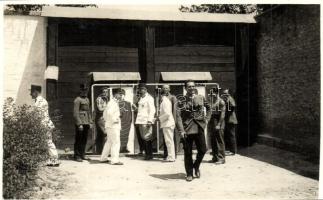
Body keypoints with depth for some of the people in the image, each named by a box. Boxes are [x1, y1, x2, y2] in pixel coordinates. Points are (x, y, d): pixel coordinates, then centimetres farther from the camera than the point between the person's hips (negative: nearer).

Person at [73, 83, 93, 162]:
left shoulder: (87, 100, 15)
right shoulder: (77, 100, -9)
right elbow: (75, 113, -14)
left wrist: (90, 122, 14)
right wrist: (79, 124, -18)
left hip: (86, 123, 8)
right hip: (80, 123, -8)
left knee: (84, 140, 12)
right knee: (78, 140, 0)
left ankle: (82, 154, 21)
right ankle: (77, 156, 7)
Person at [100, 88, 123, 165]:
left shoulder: (114, 102, 17)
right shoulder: (113, 103, -14)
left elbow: (105, 113, 25)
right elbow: (109, 112, -32)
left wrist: (107, 120, 20)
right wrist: (114, 120, -21)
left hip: (109, 125, 10)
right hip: (113, 126, -10)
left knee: (109, 142, 17)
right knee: (116, 142, -6)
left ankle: (103, 158, 25)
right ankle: (115, 160, -3)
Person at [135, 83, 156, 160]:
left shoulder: (149, 98, -6)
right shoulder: (141, 98, 18)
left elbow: (152, 110, -13)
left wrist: (150, 120, -19)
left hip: (146, 121, -8)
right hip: (141, 121, 8)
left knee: (147, 138, -6)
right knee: (144, 138, 9)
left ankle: (150, 155, 1)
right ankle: (146, 154, 16)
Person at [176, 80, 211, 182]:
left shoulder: (201, 98, 7)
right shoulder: (181, 100, -2)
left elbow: (208, 108, 21)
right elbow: (178, 116, -8)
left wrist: (206, 119, 8)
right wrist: (181, 130, -16)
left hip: (199, 128, 2)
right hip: (187, 129, -2)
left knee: (202, 150, 2)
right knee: (187, 152, 4)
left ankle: (196, 166, 30)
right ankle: (189, 173, 19)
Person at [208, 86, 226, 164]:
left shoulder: (221, 102, -8)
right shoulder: (212, 102, 15)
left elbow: (222, 114, -13)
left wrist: (219, 124, -18)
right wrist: (210, 124, 12)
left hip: (218, 125, -8)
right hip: (212, 124, 8)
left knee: (220, 141, -4)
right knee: (213, 142, 10)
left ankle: (221, 158, 1)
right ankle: (215, 157, 19)